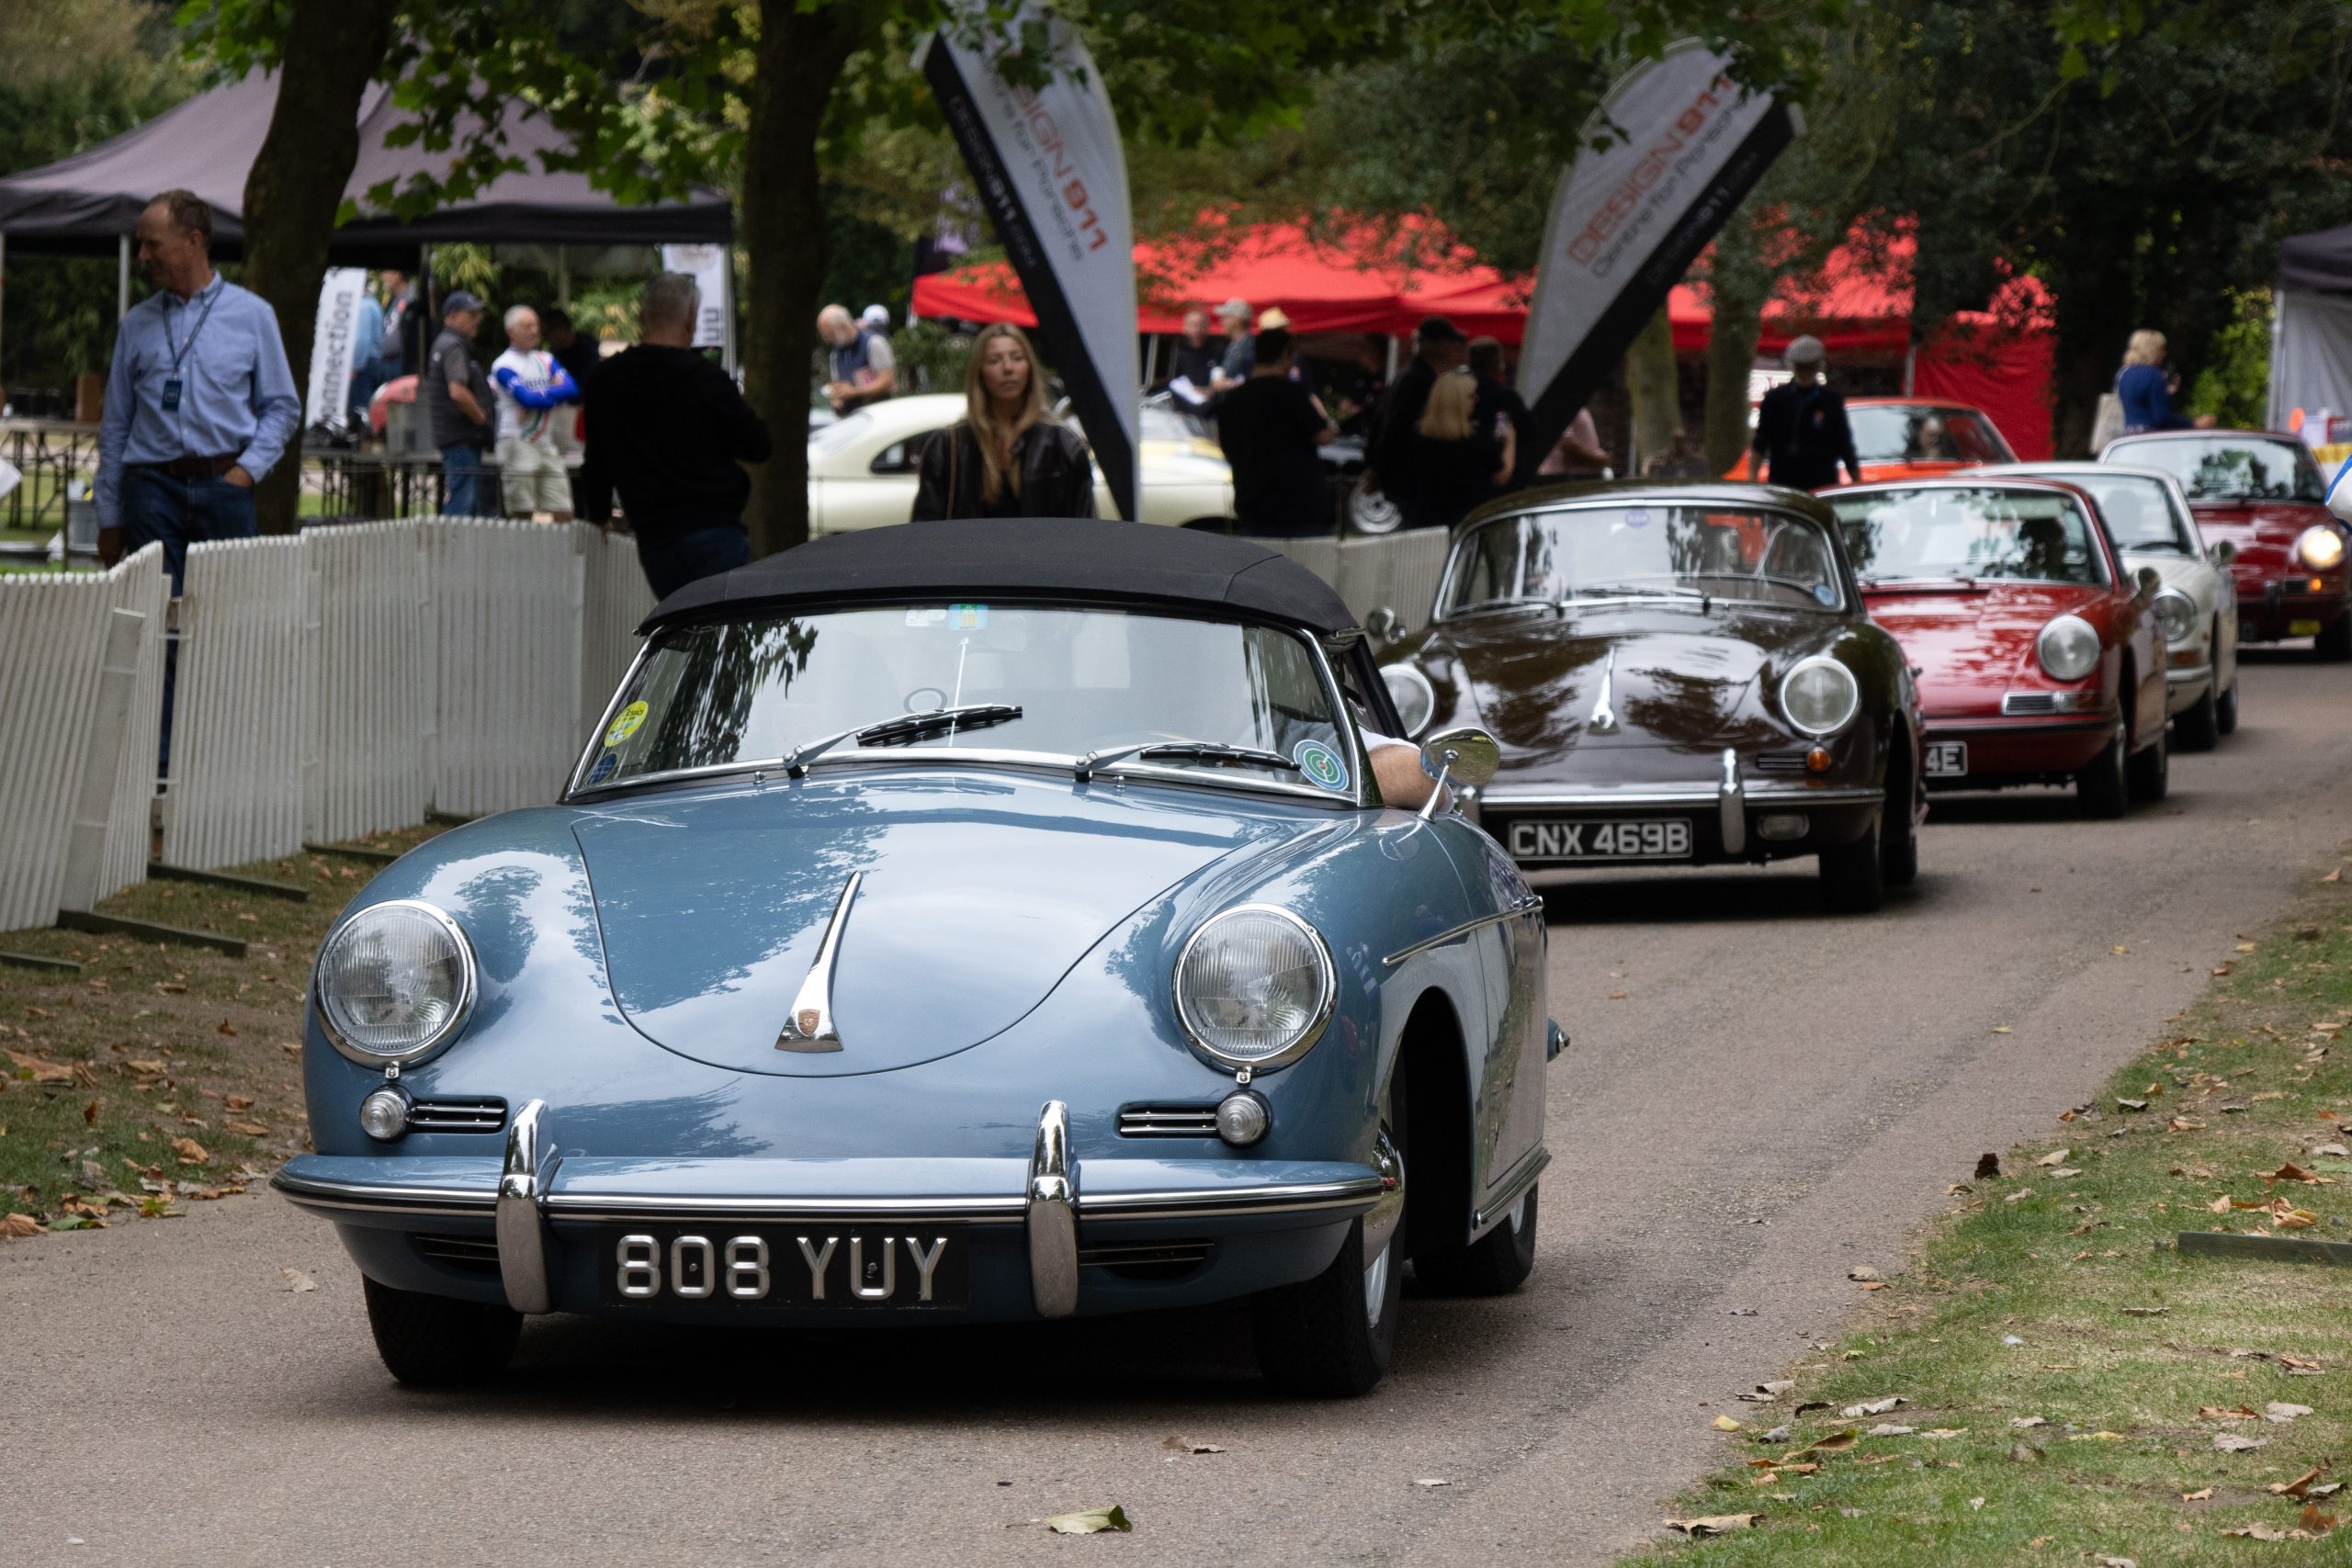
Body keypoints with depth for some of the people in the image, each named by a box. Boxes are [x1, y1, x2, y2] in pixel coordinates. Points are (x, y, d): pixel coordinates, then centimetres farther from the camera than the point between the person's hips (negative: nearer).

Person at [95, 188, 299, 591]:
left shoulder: (252, 315, 8)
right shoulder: (136, 324, 12)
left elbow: (283, 407, 9)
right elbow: (115, 426, 14)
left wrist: (248, 468, -6)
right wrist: (109, 518, 11)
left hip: (223, 485, -1)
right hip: (153, 486, 1)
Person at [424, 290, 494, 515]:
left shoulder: (443, 343, 20)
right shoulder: (453, 346, -14)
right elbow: (458, 392, -25)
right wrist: (481, 418, -13)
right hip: (461, 437, -11)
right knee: (462, 503, -12)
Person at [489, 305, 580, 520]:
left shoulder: (546, 360, 15)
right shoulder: (504, 365, -5)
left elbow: (572, 389, 2)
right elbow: (526, 398, -18)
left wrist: (541, 395, -10)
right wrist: (555, 393, -3)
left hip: (548, 444, 6)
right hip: (519, 443, -6)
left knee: (564, 514, 0)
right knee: (522, 514, -4)